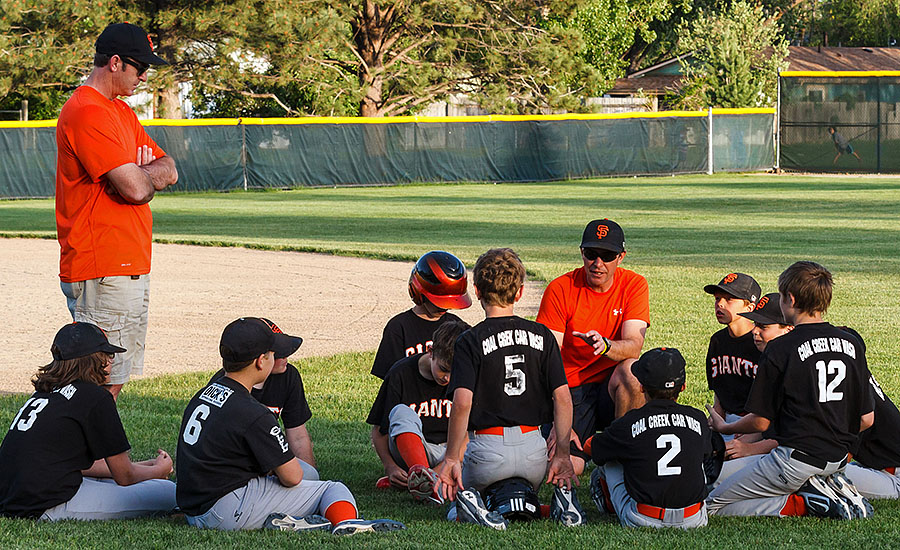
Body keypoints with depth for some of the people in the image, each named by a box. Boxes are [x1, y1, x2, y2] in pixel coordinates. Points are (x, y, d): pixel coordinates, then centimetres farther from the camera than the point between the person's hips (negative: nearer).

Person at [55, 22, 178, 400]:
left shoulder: (122, 112, 18)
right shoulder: (87, 112, -15)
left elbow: (169, 171, 17)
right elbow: (135, 189, -22)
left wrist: (138, 174, -5)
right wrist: (147, 174, 1)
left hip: (131, 266, 10)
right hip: (103, 270, -10)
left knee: (114, 380, 13)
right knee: (103, 383, -10)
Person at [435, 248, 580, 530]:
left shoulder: (470, 342, -6)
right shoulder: (542, 335, 5)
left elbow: (463, 403, -17)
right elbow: (562, 398, -1)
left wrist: (451, 459, -12)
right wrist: (562, 454, 3)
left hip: (488, 447, -3)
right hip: (533, 448, 3)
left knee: (451, 487, 25)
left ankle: (470, 505, -12)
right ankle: (561, 493, -3)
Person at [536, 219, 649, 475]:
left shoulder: (634, 285, -3)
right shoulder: (560, 289, -8)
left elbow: (634, 347, -16)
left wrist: (605, 345, -41)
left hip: (611, 384, 1)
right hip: (571, 391, -1)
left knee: (632, 369, -34)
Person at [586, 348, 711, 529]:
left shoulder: (629, 423, -5)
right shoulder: (697, 419, 3)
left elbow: (590, 446, 15)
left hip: (644, 520, -3)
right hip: (692, 520, 3)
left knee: (610, 460, 22)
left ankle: (609, 504, 46)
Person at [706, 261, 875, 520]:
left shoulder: (781, 348, -12)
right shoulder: (852, 344, 4)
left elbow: (761, 421, -8)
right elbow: (866, 419, 8)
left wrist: (723, 427, 13)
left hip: (796, 457, -7)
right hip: (838, 457, 7)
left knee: (714, 506, 5)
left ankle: (803, 503, -10)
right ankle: (831, 485, 6)